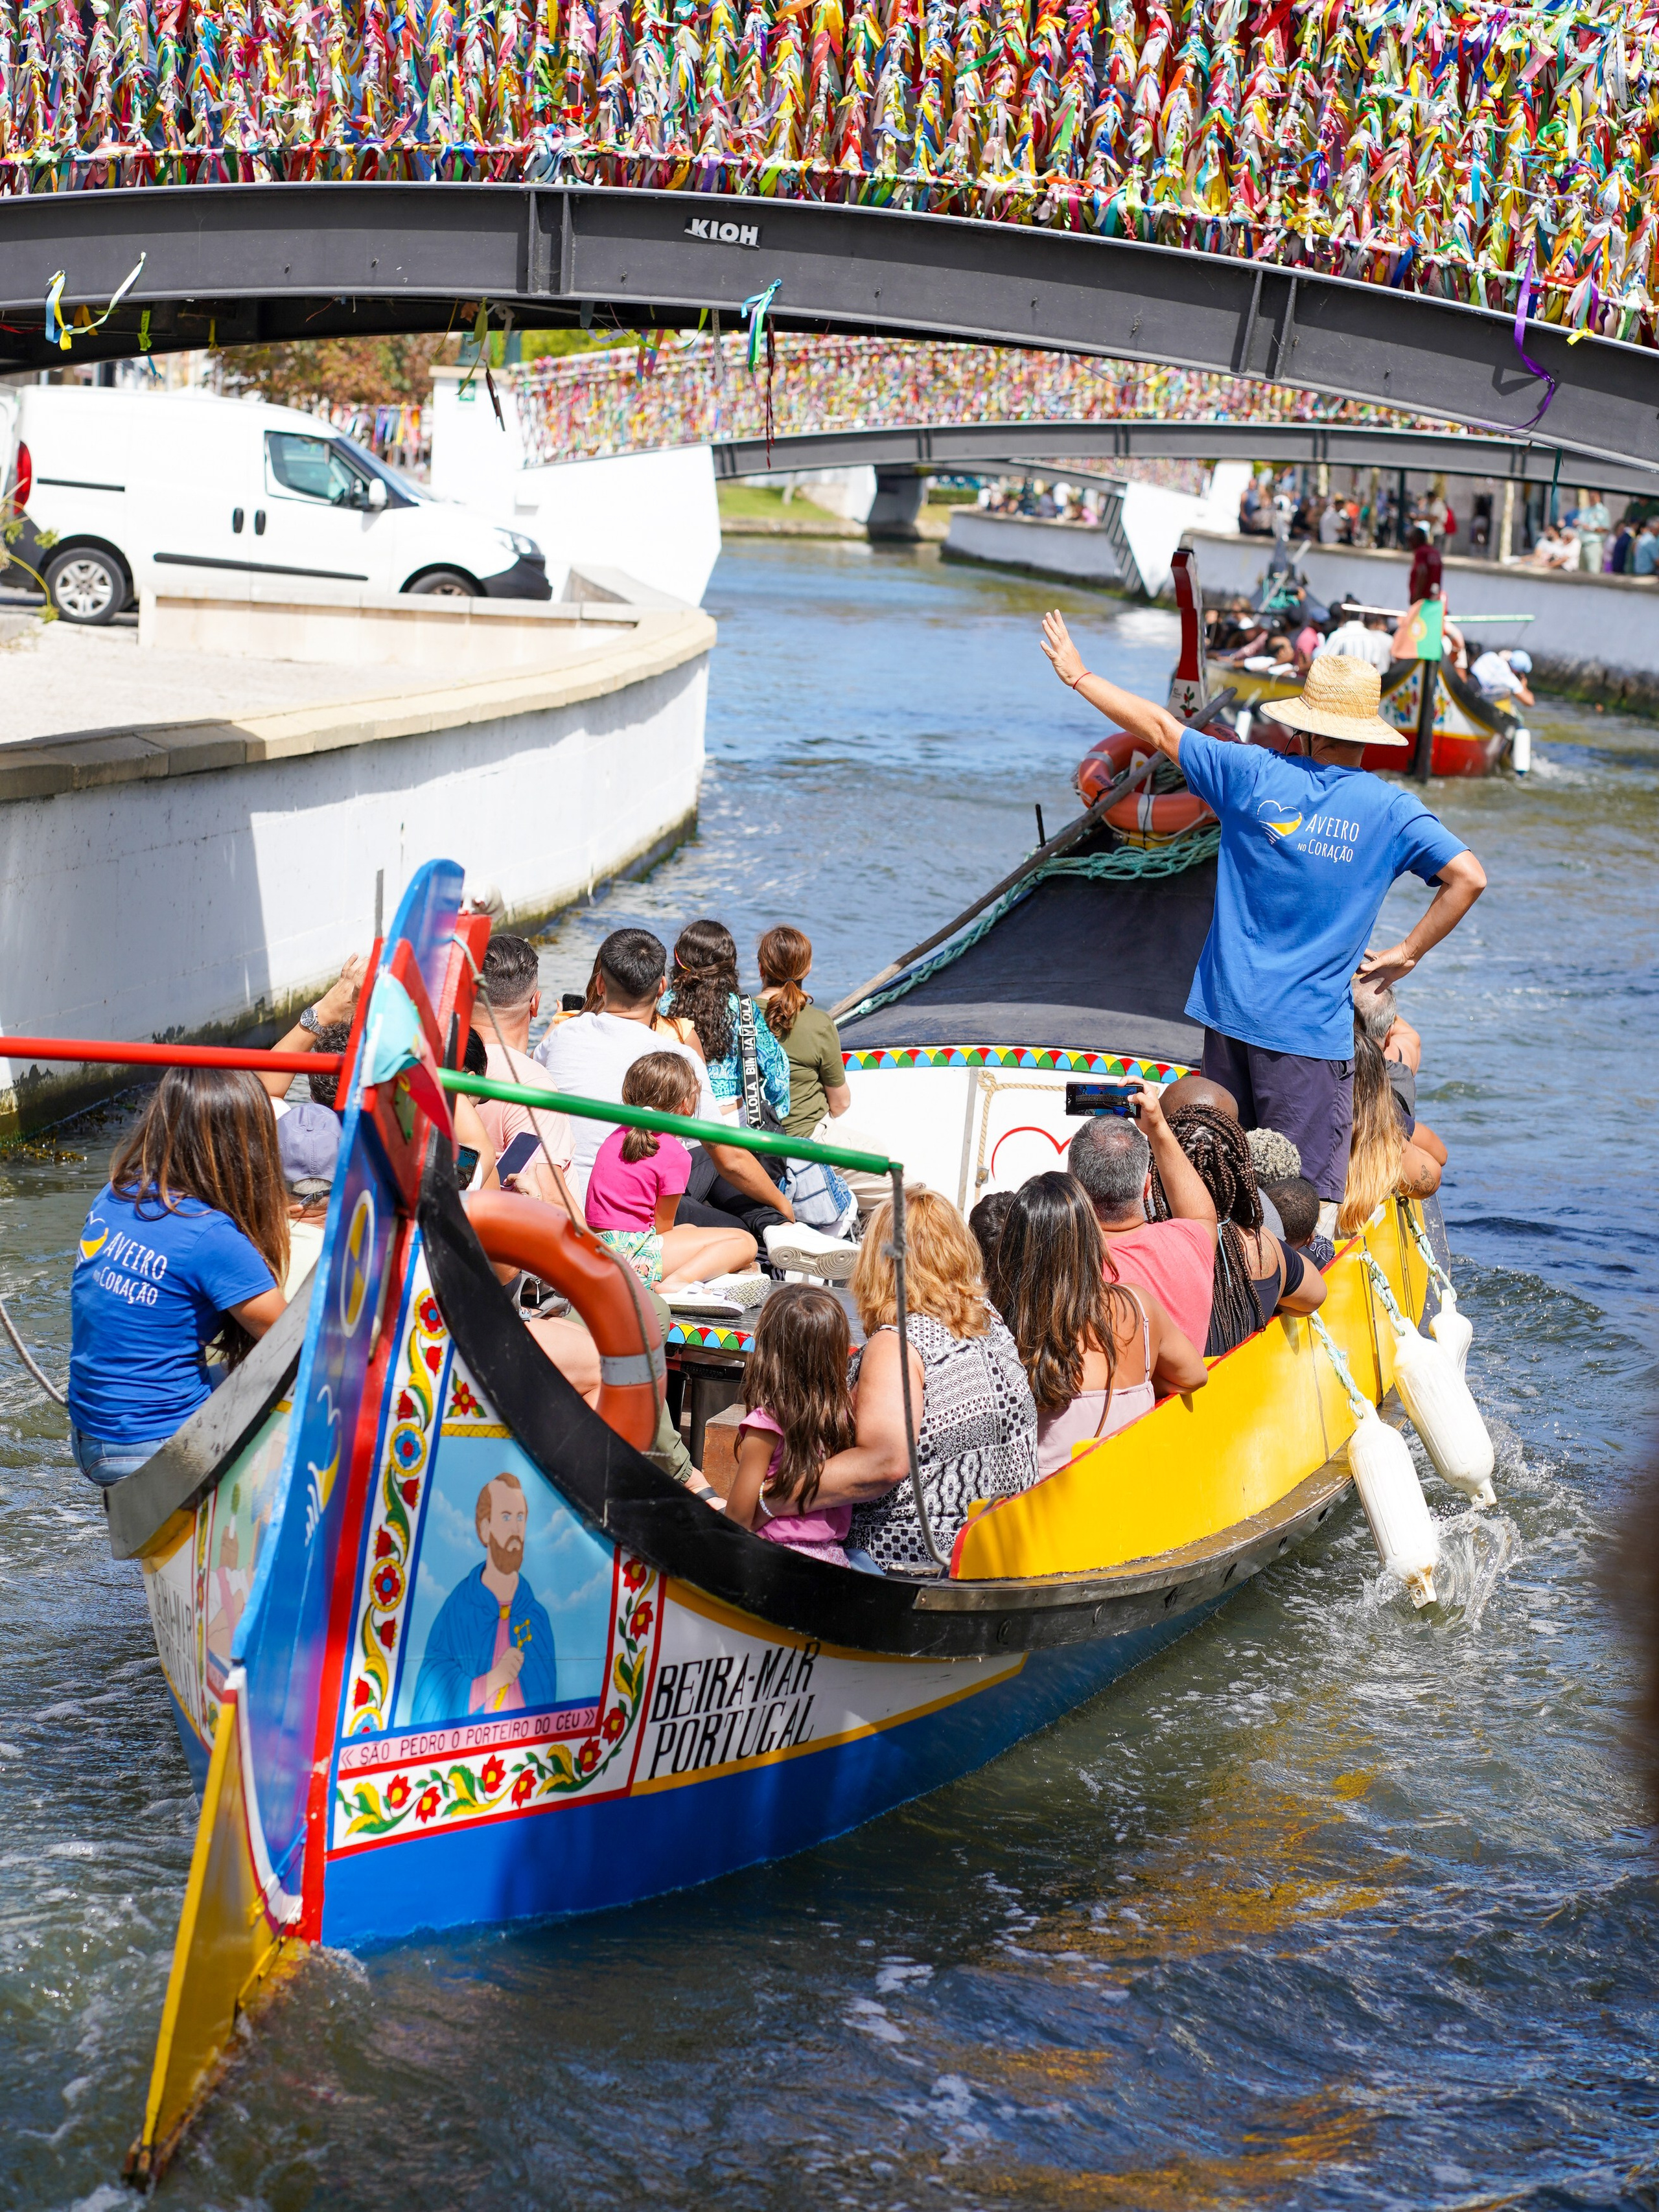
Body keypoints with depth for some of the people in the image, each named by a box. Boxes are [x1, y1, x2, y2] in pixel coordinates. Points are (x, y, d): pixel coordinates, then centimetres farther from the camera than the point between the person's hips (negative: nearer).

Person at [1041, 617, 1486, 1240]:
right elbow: (1469, 877, -13)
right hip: (1313, 1026, -3)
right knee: (1310, 1200, -3)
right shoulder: (1391, 809, -5)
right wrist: (1407, 953, -2)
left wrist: (1078, 675, 18)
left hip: (1232, 1009, 3)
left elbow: (1160, 727, 7)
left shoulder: (1255, 774, -1)